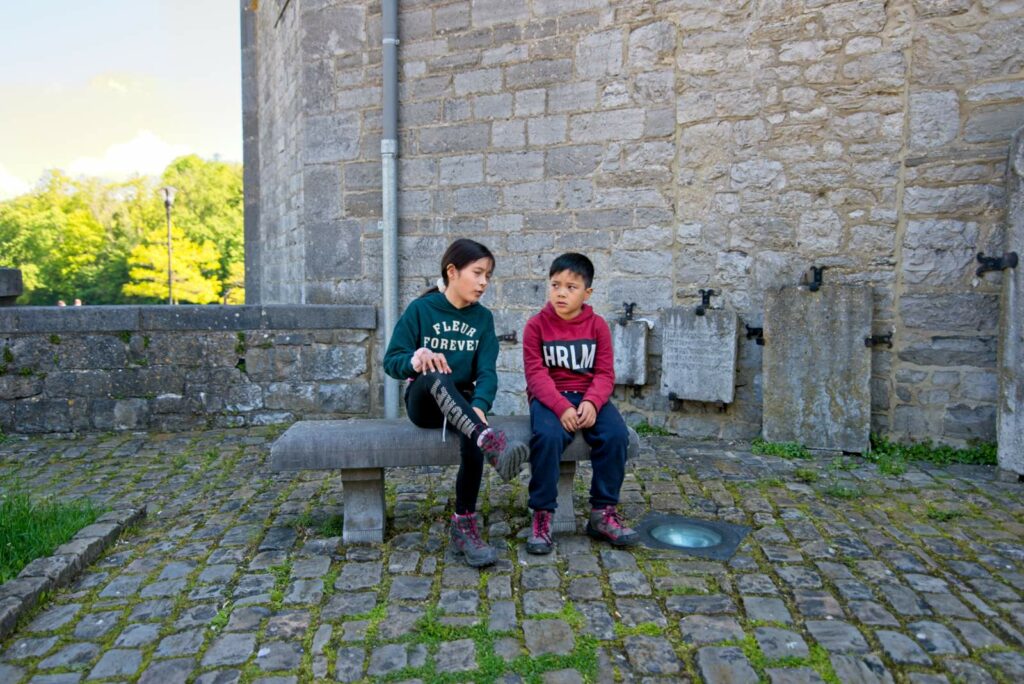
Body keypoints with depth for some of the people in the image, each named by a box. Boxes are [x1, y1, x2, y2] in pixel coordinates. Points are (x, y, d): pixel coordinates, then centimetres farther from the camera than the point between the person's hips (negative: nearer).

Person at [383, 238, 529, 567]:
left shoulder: (483, 318, 4)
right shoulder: (420, 309, -4)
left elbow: (486, 371, -7)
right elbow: (391, 361, -7)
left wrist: (479, 407, -27)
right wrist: (416, 358, -31)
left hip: (463, 402, 2)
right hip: (424, 401, -2)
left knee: (473, 439, -33)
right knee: (436, 376, -38)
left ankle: (465, 525, -18)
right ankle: (493, 443, -57)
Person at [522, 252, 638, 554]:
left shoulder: (598, 326, 5)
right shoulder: (536, 325, -1)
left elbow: (605, 373, 1)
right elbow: (536, 374, -8)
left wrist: (592, 402, -19)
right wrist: (561, 407, -22)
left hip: (590, 397, 2)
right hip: (549, 398, -2)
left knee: (616, 434, -25)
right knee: (547, 436, -33)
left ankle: (603, 512, -8)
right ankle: (542, 515, -17)